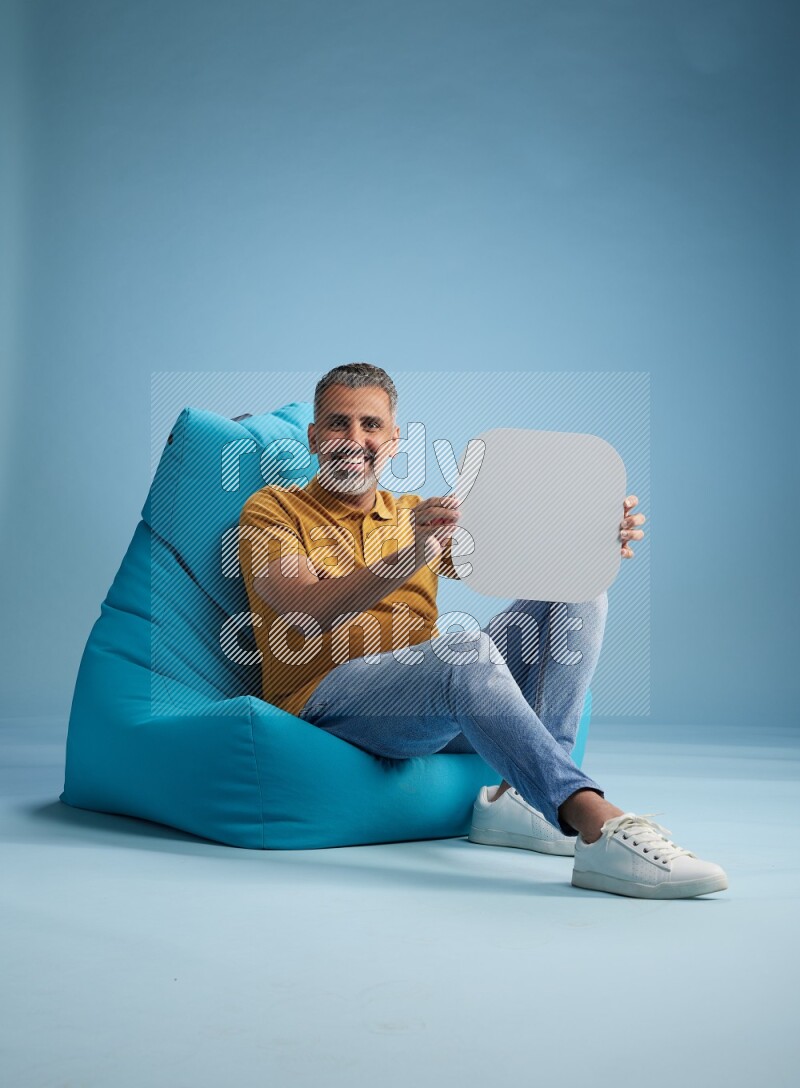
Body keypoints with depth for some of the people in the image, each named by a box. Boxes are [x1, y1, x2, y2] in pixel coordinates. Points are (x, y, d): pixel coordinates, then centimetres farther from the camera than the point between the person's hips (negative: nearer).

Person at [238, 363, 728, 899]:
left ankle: (519, 797, -20)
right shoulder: (273, 509, 7)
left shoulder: (418, 514, 23)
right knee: (466, 648, -36)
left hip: (434, 704, 6)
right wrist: (407, 560, -30)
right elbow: (307, 613, -13)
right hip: (329, 700, -6)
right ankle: (600, 827, -42)